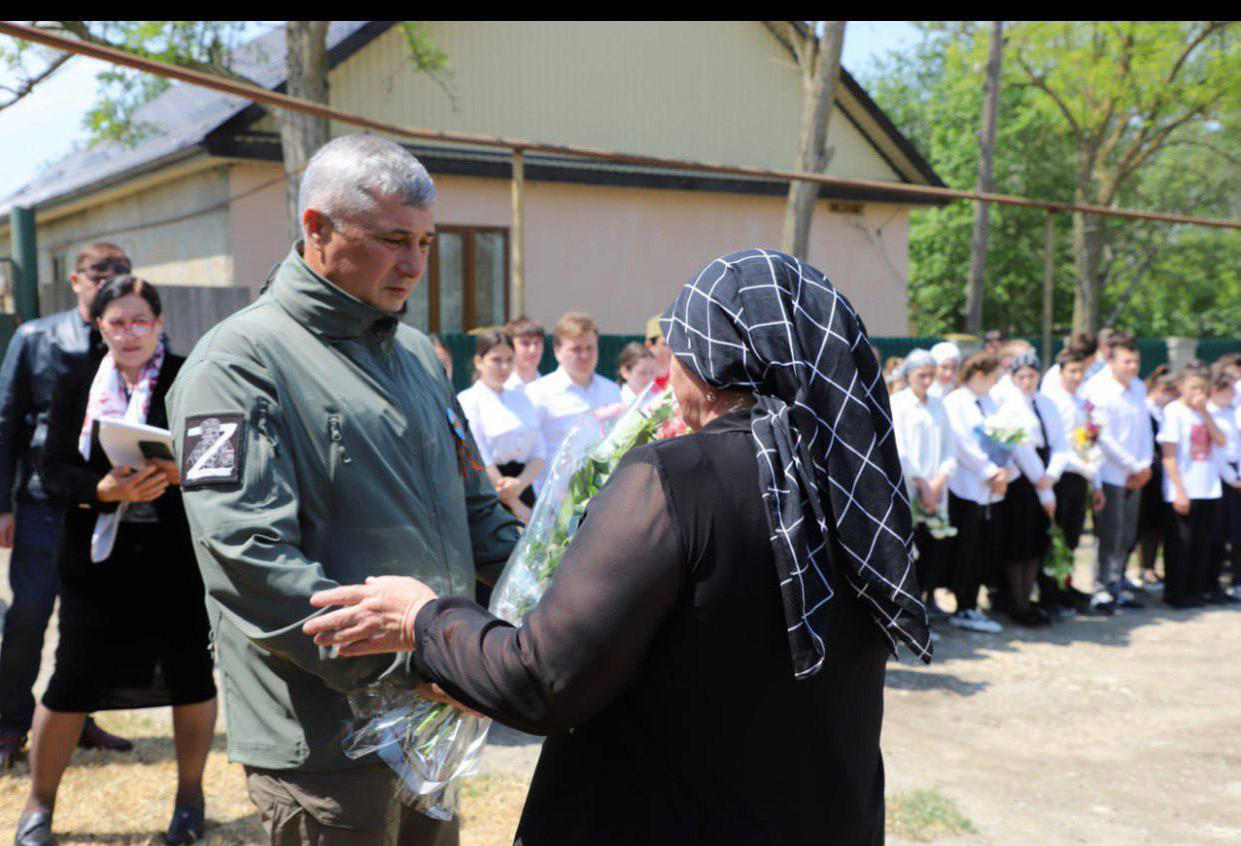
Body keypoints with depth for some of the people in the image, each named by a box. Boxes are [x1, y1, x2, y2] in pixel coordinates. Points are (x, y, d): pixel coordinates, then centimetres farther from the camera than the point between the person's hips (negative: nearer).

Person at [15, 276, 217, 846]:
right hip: (98, 559, 1)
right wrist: (106, 489, -21)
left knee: (191, 676, 9)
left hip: (179, 560, -1)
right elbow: (55, 470, -2)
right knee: (71, 684, 5)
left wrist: (186, 472, -26)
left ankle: (189, 795, 31)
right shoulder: (77, 382, 5)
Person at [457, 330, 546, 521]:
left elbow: (539, 453, 9)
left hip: (524, 490, 5)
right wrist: (515, 505, -9)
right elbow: (481, 462, -9)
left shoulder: (520, 397, 16)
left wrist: (521, 482, -11)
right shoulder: (467, 401, -2)